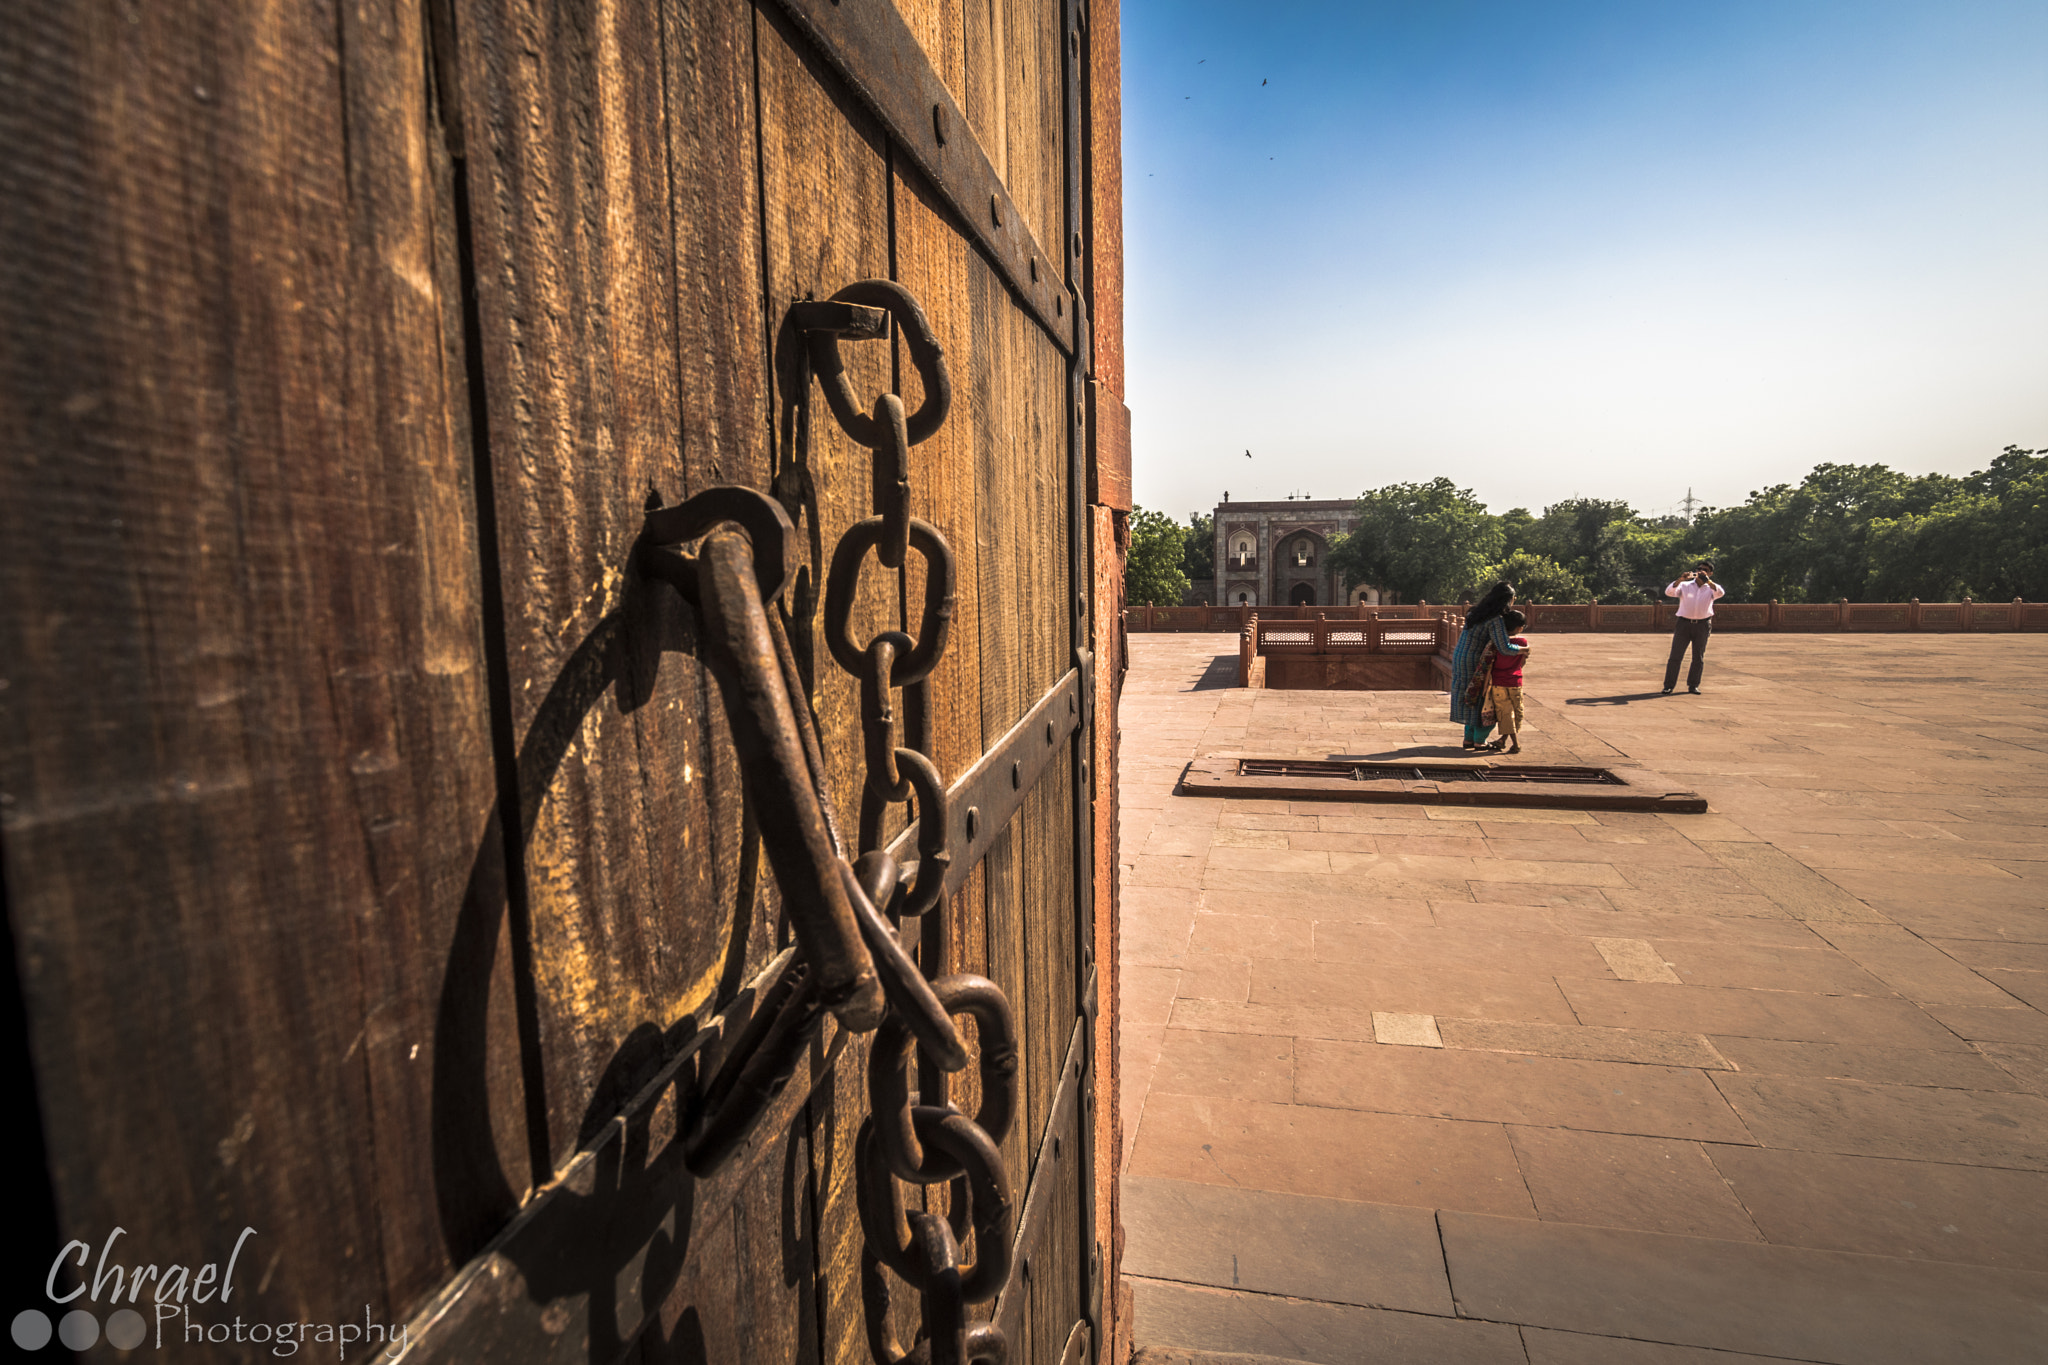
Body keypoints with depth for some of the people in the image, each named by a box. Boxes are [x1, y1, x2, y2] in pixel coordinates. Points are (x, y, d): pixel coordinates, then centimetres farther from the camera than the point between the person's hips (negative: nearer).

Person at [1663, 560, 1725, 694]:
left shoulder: (1710, 588, 9)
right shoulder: (1685, 586, 9)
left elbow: (1720, 593, -14)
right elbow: (1669, 592, -8)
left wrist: (1707, 580, -27)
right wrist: (1680, 579, -23)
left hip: (1702, 625, 1)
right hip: (1684, 623, -1)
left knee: (1698, 657, 5)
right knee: (1675, 655, -5)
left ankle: (1693, 685, 15)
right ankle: (1668, 685, -3)